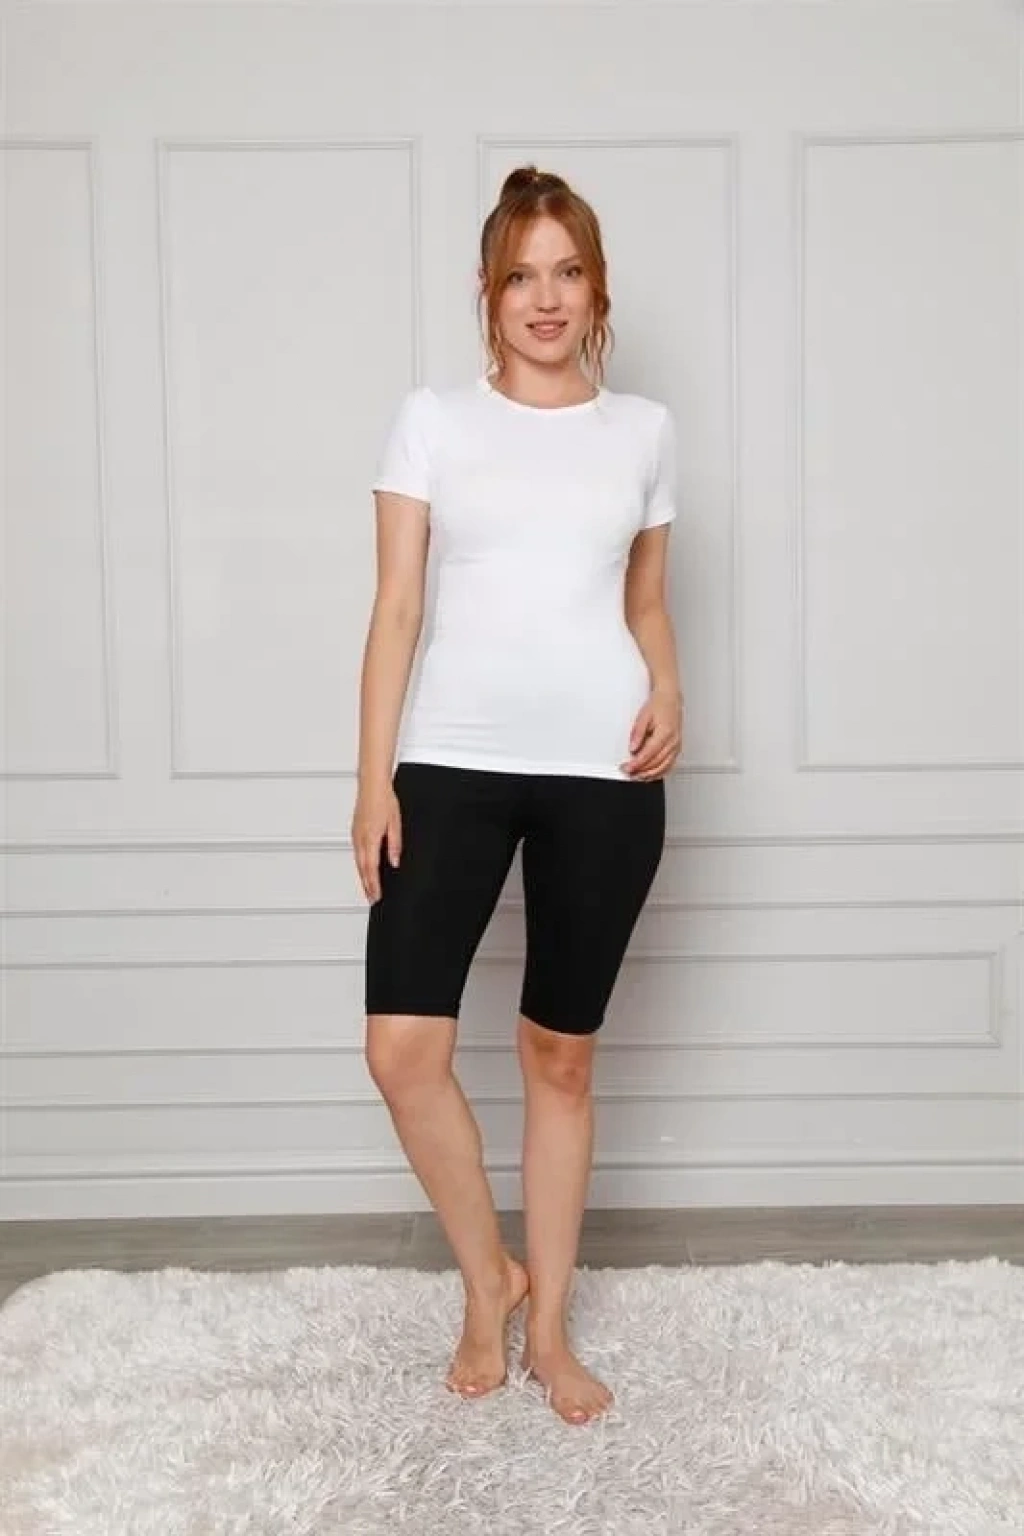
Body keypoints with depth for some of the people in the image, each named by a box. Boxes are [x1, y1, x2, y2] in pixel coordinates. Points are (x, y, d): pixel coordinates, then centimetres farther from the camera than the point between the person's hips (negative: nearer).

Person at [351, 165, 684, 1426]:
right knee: (402, 1047, -8)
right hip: (453, 760, 0)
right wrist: (374, 778, -5)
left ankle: (549, 1329, 25)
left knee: (560, 1052, 8)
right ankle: (488, 1278, 19)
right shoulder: (432, 419, 5)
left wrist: (668, 691, -4)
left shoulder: (643, 429, 10)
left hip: (601, 770, 1)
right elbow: (395, 607, 1)